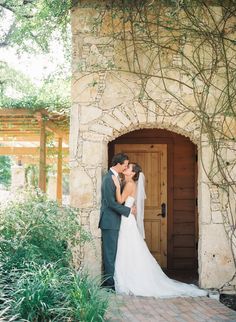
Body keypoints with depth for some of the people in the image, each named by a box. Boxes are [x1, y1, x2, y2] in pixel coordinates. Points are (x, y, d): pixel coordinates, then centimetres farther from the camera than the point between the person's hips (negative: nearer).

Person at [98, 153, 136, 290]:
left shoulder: (115, 177, 13)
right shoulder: (109, 178, -17)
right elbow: (111, 202, -21)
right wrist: (128, 210, -13)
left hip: (114, 221, 10)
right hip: (110, 221, -9)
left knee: (112, 252, 13)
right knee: (110, 252, -3)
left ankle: (109, 280, 21)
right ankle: (109, 283, 4)